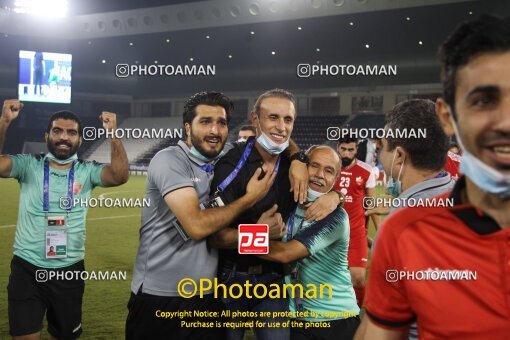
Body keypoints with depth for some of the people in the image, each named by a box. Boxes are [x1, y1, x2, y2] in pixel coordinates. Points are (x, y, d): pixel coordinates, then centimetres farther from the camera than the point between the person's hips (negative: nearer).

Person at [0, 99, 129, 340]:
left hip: (69, 270, 2)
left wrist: (113, 134, -27)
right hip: (27, 269, -1)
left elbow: (120, 176, -17)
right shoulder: (28, 166, -2)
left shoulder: (87, 171, -1)